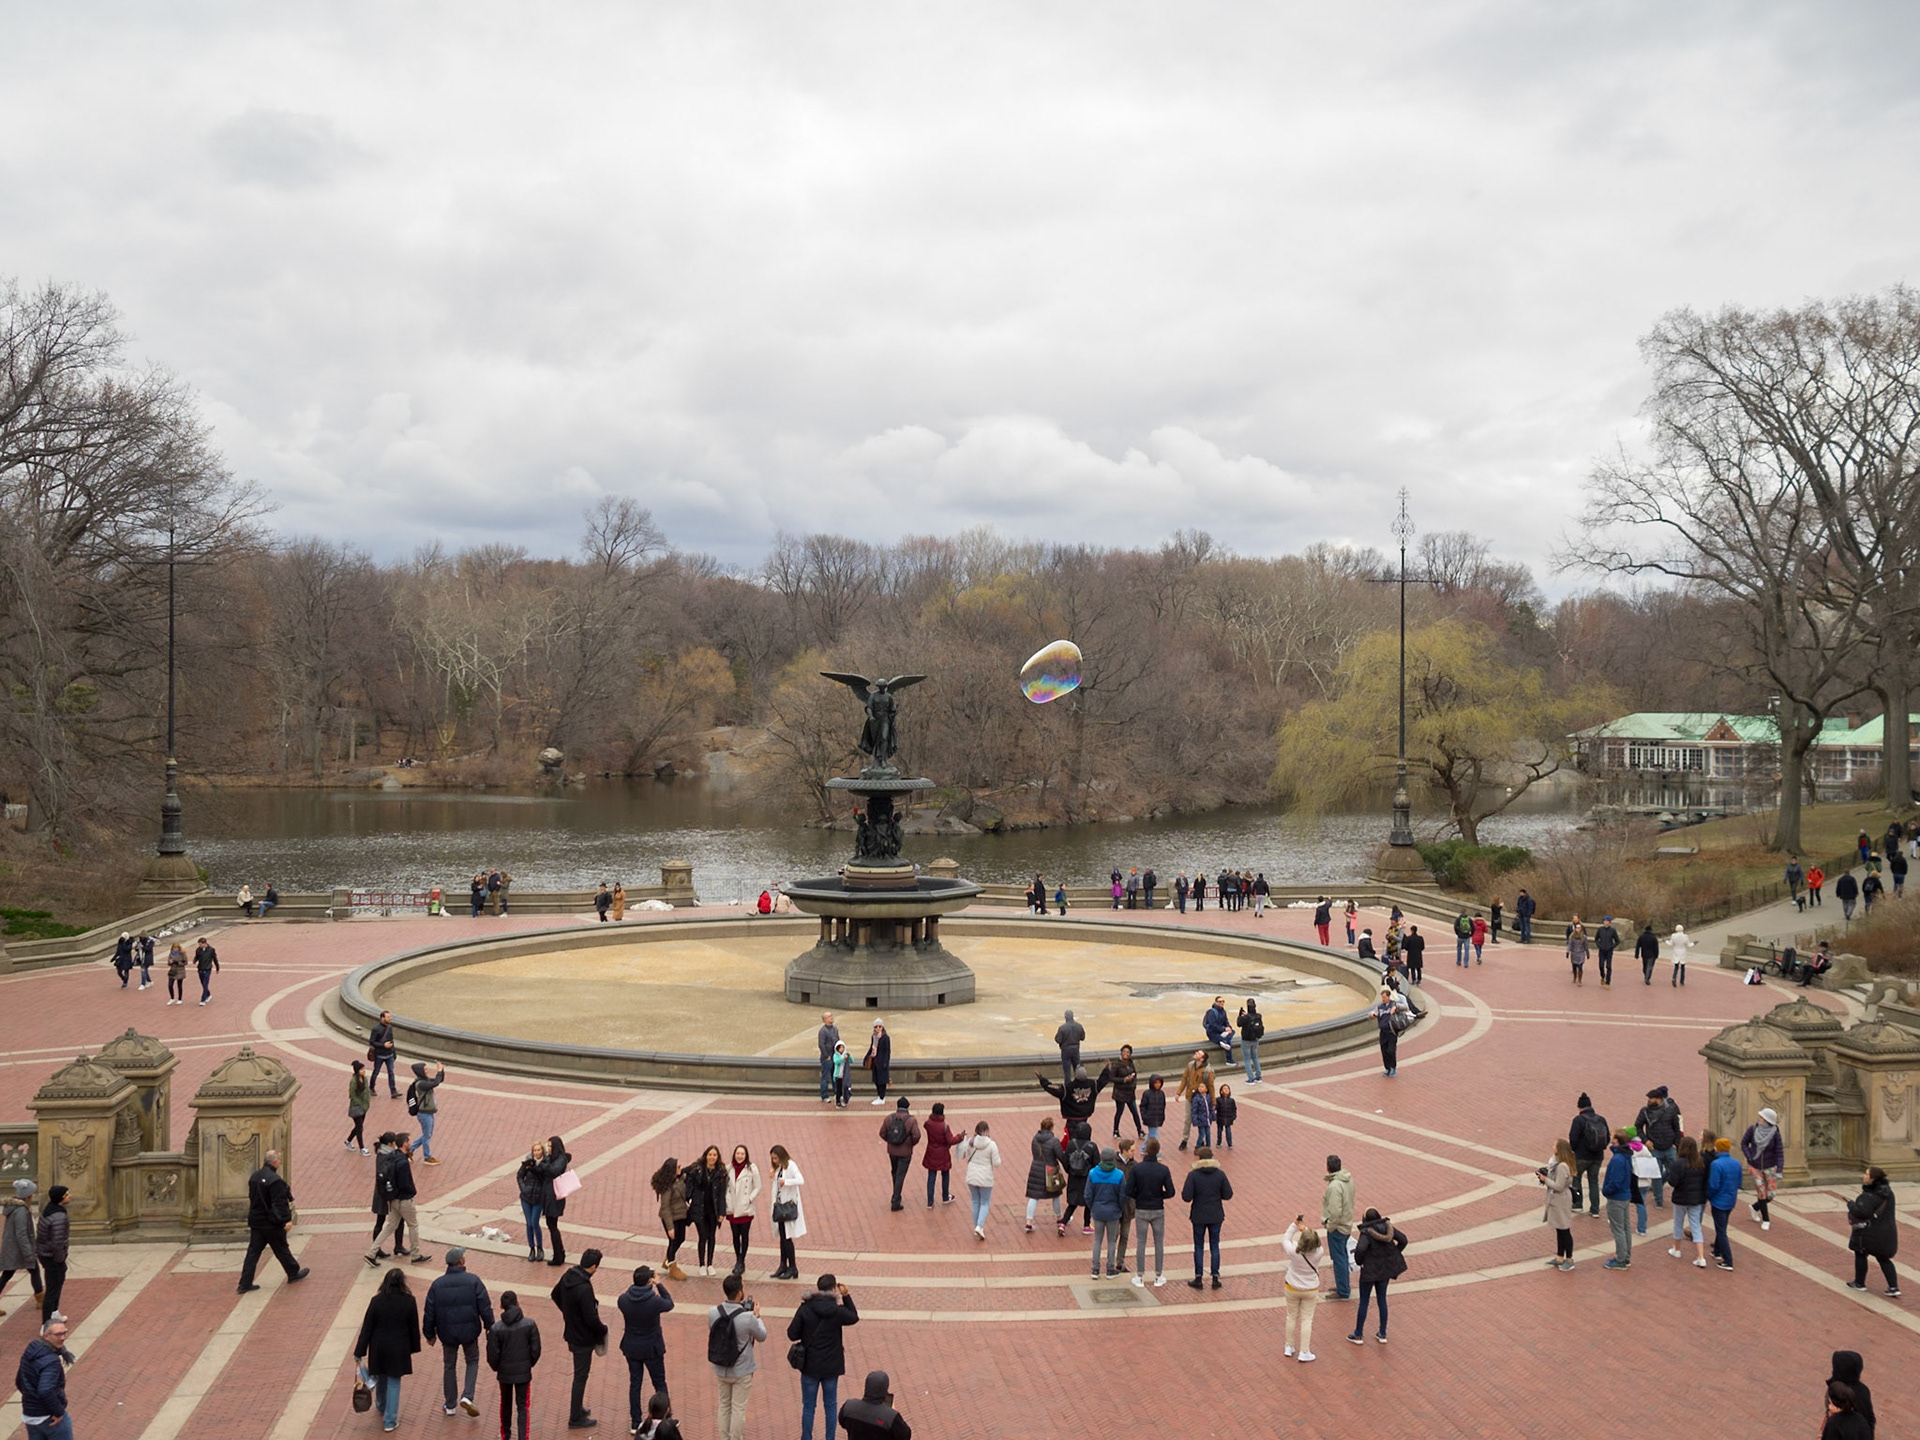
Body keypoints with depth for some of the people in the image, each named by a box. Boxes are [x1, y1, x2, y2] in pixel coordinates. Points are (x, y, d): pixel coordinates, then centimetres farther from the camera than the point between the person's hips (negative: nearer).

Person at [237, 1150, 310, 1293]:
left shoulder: (254, 1177, 5)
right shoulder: (275, 1180, -22)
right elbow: (280, 1203, -23)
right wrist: (286, 1220, -20)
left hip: (255, 1221, 7)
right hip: (271, 1223, -7)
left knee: (253, 1252, 8)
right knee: (281, 1249, 10)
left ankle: (245, 1283, 6)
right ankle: (294, 1273, 27)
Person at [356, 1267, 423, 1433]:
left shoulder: (377, 1301, -13)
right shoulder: (409, 1301, -13)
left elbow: (366, 1327, -9)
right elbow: (414, 1327, -3)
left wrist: (359, 1351, -3)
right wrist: (414, 1347, 11)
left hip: (378, 1348, 1)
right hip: (398, 1349, -1)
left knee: (381, 1378, 24)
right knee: (394, 1382, 8)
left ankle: (381, 1407, 47)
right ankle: (389, 1420, 9)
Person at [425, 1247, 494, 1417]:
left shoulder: (437, 1285, -5)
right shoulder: (473, 1280, -12)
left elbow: (429, 1313, 0)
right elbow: (485, 1306, -11)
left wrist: (430, 1334, 12)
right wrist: (489, 1327, 2)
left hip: (447, 1333, 2)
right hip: (469, 1331, -2)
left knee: (449, 1366, 17)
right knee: (472, 1361, 19)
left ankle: (450, 1406, 24)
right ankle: (467, 1396, 1)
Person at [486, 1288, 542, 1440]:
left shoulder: (496, 1328, -16)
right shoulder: (529, 1324, -13)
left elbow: (493, 1354, -11)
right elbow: (536, 1349, -7)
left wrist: (495, 1367, 10)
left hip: (504, 1372, 1)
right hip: (523, 1372, -1)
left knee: (506, 1404, 22)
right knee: (523, 1406, 8)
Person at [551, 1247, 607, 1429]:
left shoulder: (568, 1275, -6)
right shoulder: (584, 1289, -32)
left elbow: (555, 1295, 12)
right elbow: (591, 1319, -28)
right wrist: (603, 1329, -9)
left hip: (571, 1332, 8)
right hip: (583, 1339, -8)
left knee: (580, 1373, 24)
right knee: (580, 1377, 6)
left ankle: (577, 1408, 37)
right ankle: (575, 1418, 17)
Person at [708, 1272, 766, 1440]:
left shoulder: (713, 1313, -15)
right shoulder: (747, 1318, -27)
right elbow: (762, 1336, -10)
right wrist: (756, 1315, 3)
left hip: (721, 1369, 4)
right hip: (741, 1371, -4)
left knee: (724, 1406, 22)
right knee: (738, 1409, 13)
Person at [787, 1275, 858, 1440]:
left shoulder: (805, 1309, -13)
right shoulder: (837, 1311, -13)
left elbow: (792, 1334, -8)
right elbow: (854, 1317, 8)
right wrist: (846, 1296, 8)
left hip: (810, 1365, 0)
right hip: (832, 1366, 0)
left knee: (808, 1406, 12)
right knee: (831, 1406, 15)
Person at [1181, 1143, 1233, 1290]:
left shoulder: (1193, 1175, -15)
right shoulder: (1220, 1174, -7)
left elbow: (1186, 1197, -18)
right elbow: (1228, 1195, -4)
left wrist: (1182, 1191, 4)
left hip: (1199, 1217, -2)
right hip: (1216, 1217, 2)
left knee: (1199, 1247, 11)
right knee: (1214, 1246, 13)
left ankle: (1198, 1278, 17)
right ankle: (1215, 1278, 16)